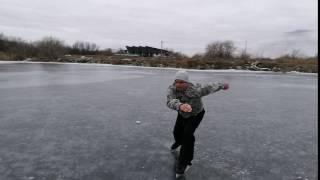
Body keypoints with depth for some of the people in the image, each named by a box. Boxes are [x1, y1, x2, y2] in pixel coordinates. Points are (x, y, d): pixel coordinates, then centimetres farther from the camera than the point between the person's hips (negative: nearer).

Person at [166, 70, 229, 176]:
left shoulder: (194, 91, -40)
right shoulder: (172, 89, -32)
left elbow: (209, 88, -23)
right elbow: (170, 102, -51)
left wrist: (222, 85, -5)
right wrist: (180, 106, -73)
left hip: (196, 114, -4)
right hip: (183, 113, 4)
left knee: (187, 133, -20)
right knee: (177, 132, 17)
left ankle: (184, 162, -2)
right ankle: (178, 142, 55)